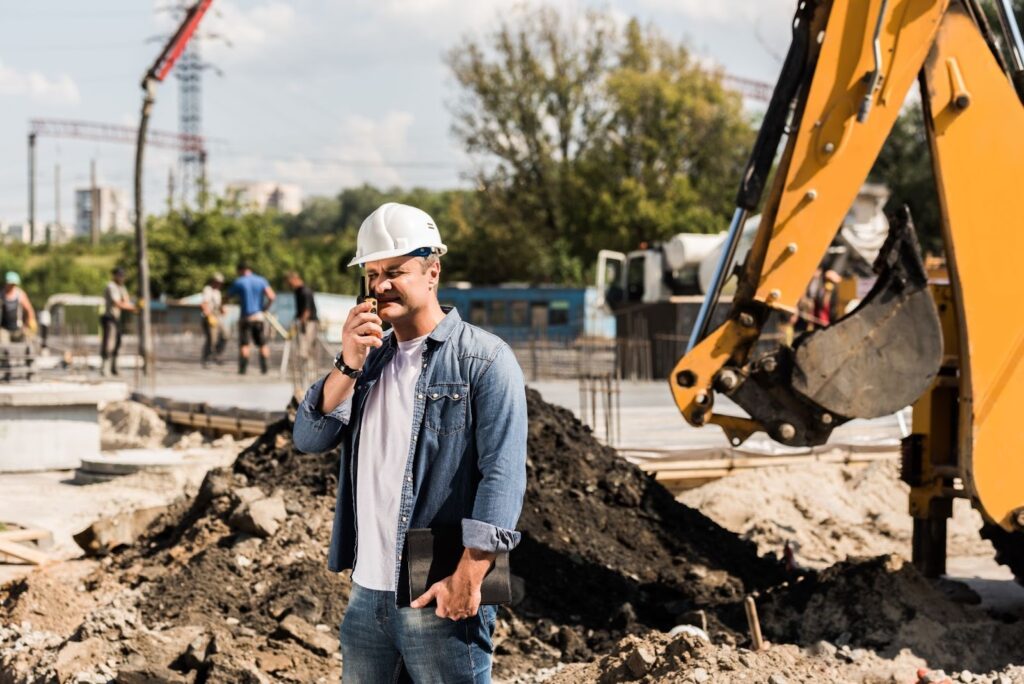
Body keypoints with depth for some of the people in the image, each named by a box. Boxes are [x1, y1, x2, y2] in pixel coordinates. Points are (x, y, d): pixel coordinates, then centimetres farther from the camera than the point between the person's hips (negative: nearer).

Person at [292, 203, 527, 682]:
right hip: (367, 595, 7)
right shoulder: (372, 358, 14)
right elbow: (309, 439, 5)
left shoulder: (484, 359, -7)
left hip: (440, 600, -6)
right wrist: (348, 366, -9)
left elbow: (503, 474, -15)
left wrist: (469, 576, -22)